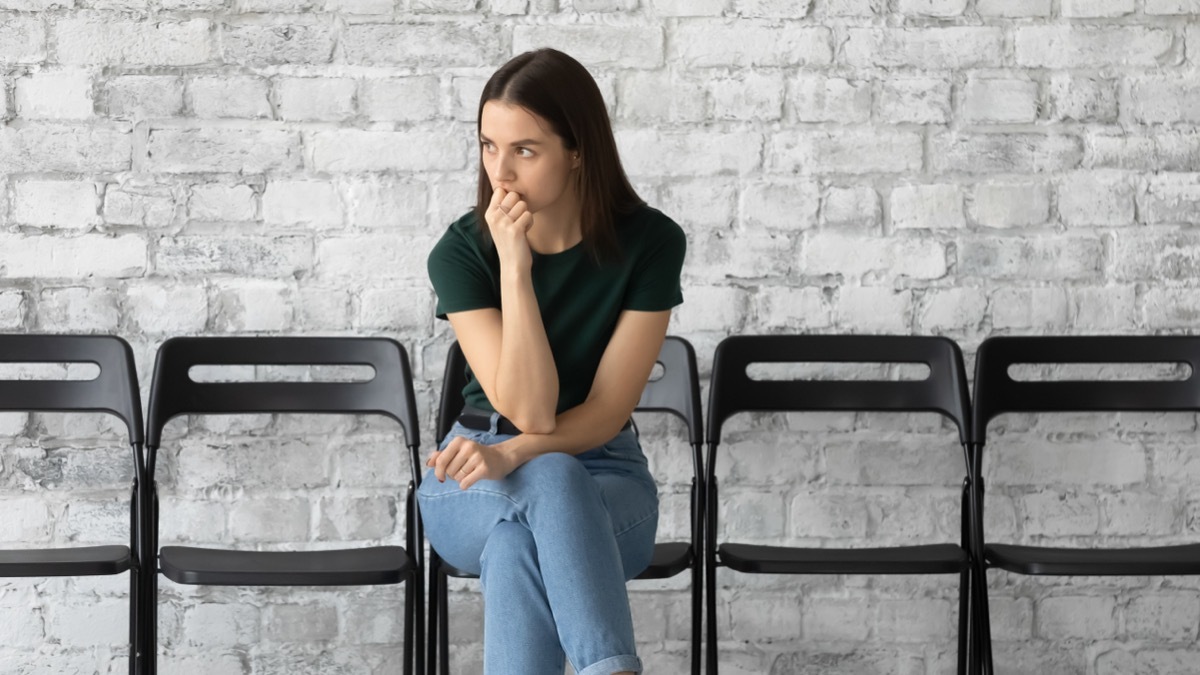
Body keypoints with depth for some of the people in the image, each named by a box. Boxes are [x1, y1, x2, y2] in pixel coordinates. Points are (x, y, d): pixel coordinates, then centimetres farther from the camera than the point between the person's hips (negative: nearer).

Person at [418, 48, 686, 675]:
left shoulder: (650, 242, -10)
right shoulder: (461, 253, -11)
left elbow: (606, 411, -11)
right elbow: (530, 412, -20)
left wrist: (510, 455, -28)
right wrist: (514, 266, -27)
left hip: (604, 475, 0)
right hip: (477, 487, 0)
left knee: (517, 543, -37)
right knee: (553, 481, -38)